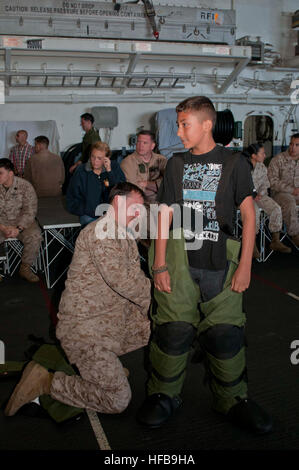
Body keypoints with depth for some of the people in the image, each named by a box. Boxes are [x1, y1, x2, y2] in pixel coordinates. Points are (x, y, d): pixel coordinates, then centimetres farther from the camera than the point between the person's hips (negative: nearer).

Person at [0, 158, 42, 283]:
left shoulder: (24, 186, -7)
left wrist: (18, 228, -24)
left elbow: (30, 211, -10)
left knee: (35, 237, -28)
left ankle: (25, 268, -5)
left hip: (21, 221, -1)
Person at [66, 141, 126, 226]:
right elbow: (72, 199, 4)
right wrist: (93, 211, -8)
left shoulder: (114, 167, 4)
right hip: (89, 215, -1)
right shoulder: (81, 172, 2)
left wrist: (109, 171, -13)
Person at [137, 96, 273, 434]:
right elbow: (165, 214, 6)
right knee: (173, 329, -1)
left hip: (219, 261, -1)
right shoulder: (176, 163, 11)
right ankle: (164, 396, 19)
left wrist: (245, 265, -4)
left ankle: (232, 400, 23)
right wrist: (159, 265, -1)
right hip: (179, 259, 1)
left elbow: (248, 213, 3)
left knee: (225, 332, 1)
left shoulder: (234, 163, 5)